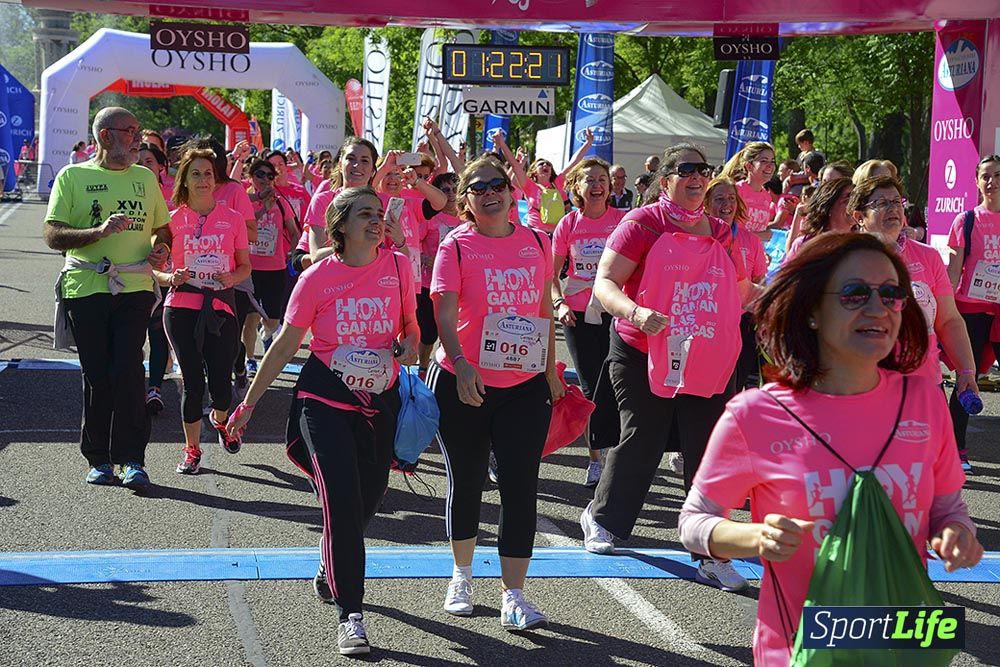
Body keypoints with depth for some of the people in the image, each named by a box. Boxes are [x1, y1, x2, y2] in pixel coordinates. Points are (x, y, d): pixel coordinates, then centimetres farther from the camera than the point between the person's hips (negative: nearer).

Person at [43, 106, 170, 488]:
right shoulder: (73, 177, 3)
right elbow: (52, 235, -5)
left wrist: (161, 250, 2)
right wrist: (99, 231, -20)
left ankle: (132, 459, -6)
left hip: (134, 287, 2)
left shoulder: (144, 178, 15)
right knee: (96, 375, 3)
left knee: (129, 371, -9)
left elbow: (163, 229, 25)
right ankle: (99, 459, 13)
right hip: (85, 286, -1)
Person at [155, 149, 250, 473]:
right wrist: (170, 278, -13)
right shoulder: (173, 220, 3)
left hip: (221, 306, 1)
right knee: (192, 380, -2)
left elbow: (245, 265, 12)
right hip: (182, 307, -1)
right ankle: (192, 449, 16)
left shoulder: (232, 218, 5)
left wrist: (232, 278, -9)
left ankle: (220, 420, 34)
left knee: (221, 381, -3)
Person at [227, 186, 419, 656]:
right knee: (342, 498, -15)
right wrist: (248, 404, 2)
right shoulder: (318, 277, -6)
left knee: (370, 495, 12)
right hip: (324, 400, -3)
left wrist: (409, 346, -9)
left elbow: (410, 325, 15)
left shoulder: (398, 266, 0)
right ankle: (350, 615, -10)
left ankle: (329, 573, 43)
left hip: (380, 401, 3)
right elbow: (286, 344, 1)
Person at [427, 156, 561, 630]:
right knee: (466, 481, 12)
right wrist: (461, 365, -32)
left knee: (521, 487, -3)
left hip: (526, 385, 2)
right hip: (462, 384, -2)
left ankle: (513, 595, 2)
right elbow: (444, 314, -17)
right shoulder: (457, 245, -7)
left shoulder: (535, 242, 4)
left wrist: (551, 371, 13)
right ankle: (462, 576, 32)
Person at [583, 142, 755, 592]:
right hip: (643, 356, -4)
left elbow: (739, 294, 27)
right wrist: (636, 312, -30)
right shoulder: (643, 223, -5)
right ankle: (601, 517, 33)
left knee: (708, 455, 0)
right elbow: (604, 283, -12)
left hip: (707, 363, 4)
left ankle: (712, 557, 5)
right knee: (641, 444, 7)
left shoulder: (721, 233, 12)